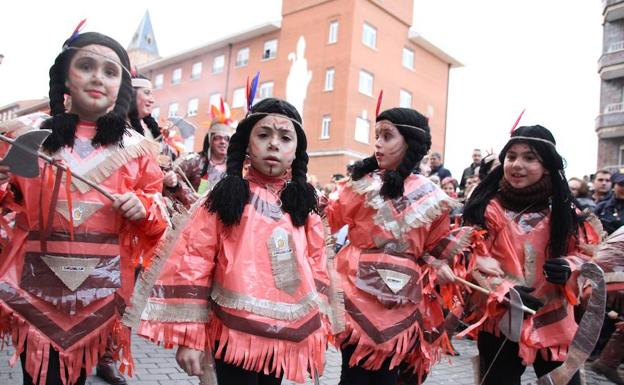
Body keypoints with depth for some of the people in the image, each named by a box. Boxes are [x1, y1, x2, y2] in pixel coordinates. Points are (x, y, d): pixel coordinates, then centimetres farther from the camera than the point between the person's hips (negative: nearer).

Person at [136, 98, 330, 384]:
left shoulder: (303, 206, 3)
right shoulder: (225, 197, -8)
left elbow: (316, 271, 7)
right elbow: (192, 264, -9)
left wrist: (317, 336, 7)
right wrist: (189, 337, -9)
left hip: (285, 337, 4)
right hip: (235, 334, -4)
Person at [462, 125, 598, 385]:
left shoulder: (563, 210, 2)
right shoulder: (488, 209, -6)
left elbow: (584, 253, 9)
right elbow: (473, 261, -9)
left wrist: (568, 268, -13)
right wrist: (504, 291, -23)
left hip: (555, 322, 3)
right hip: (500, 321, -2)